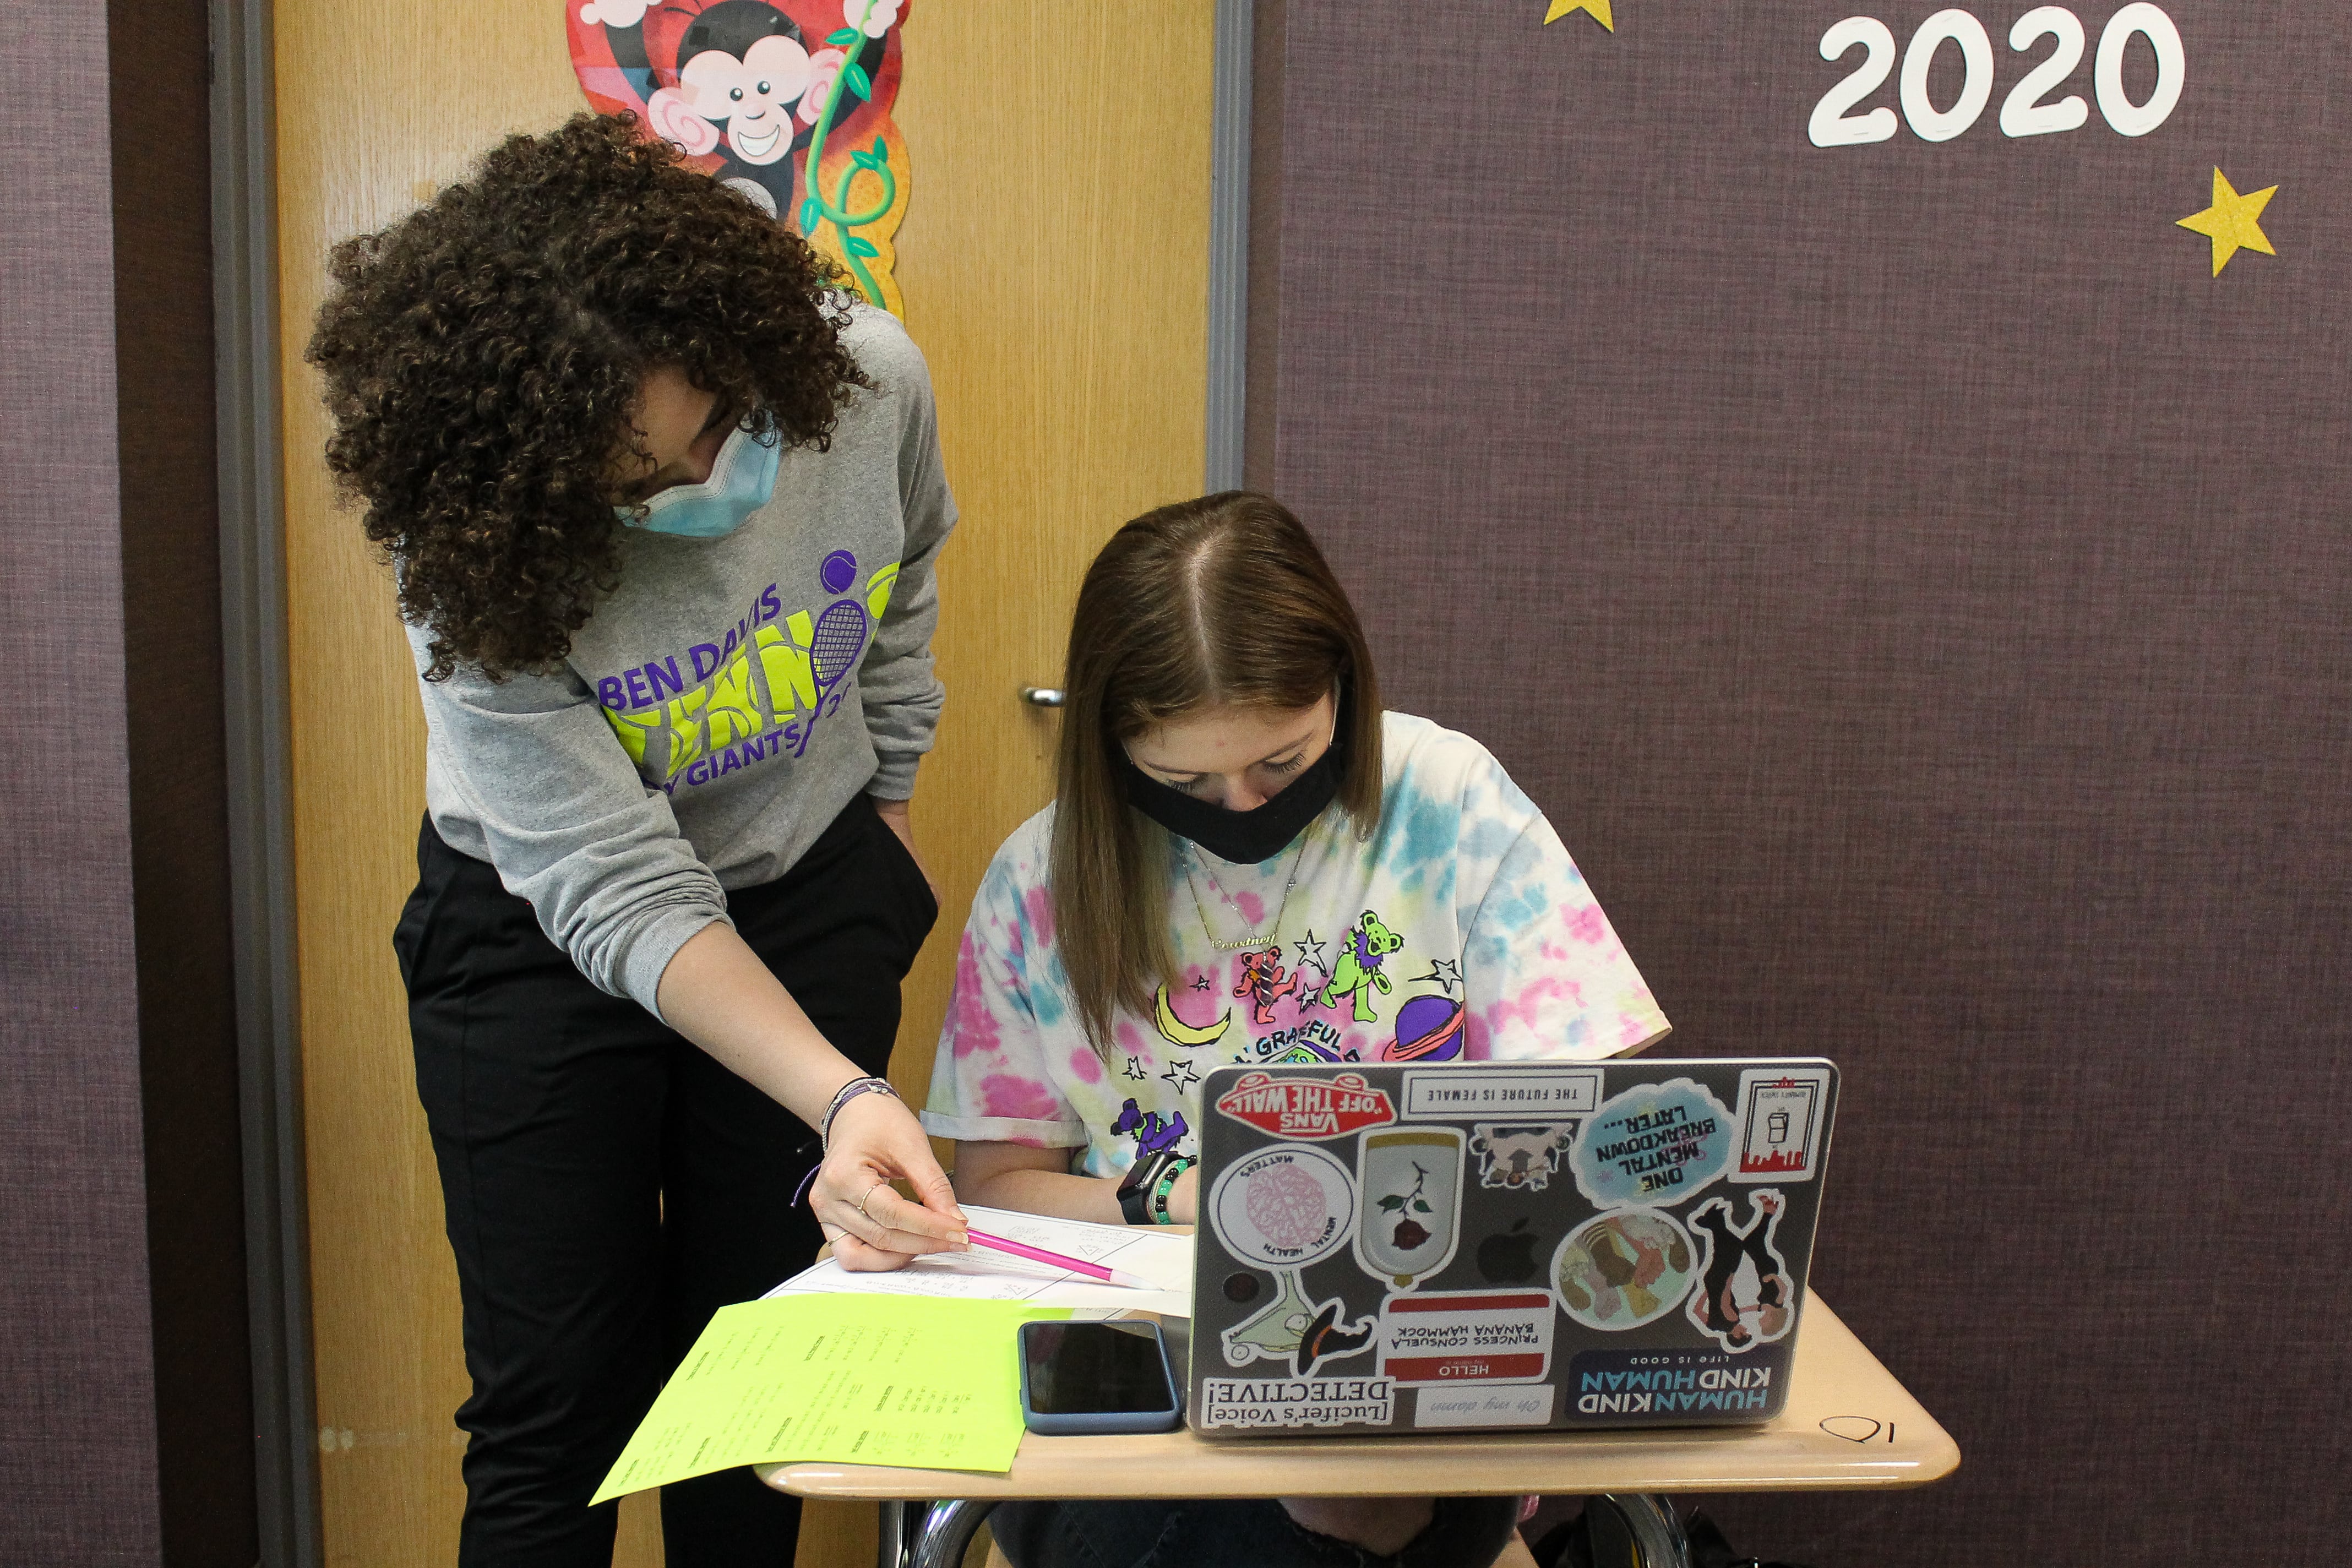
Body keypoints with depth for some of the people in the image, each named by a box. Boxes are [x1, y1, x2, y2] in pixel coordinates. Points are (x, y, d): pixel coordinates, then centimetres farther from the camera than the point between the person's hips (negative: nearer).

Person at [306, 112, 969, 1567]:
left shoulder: (866, 376, -19)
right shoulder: (474, 567, -27)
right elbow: (622, 901, -28)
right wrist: (843, 1098, -40)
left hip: (811, 892, 3)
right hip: (540, 939, -2)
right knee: (559, 1401, 2)